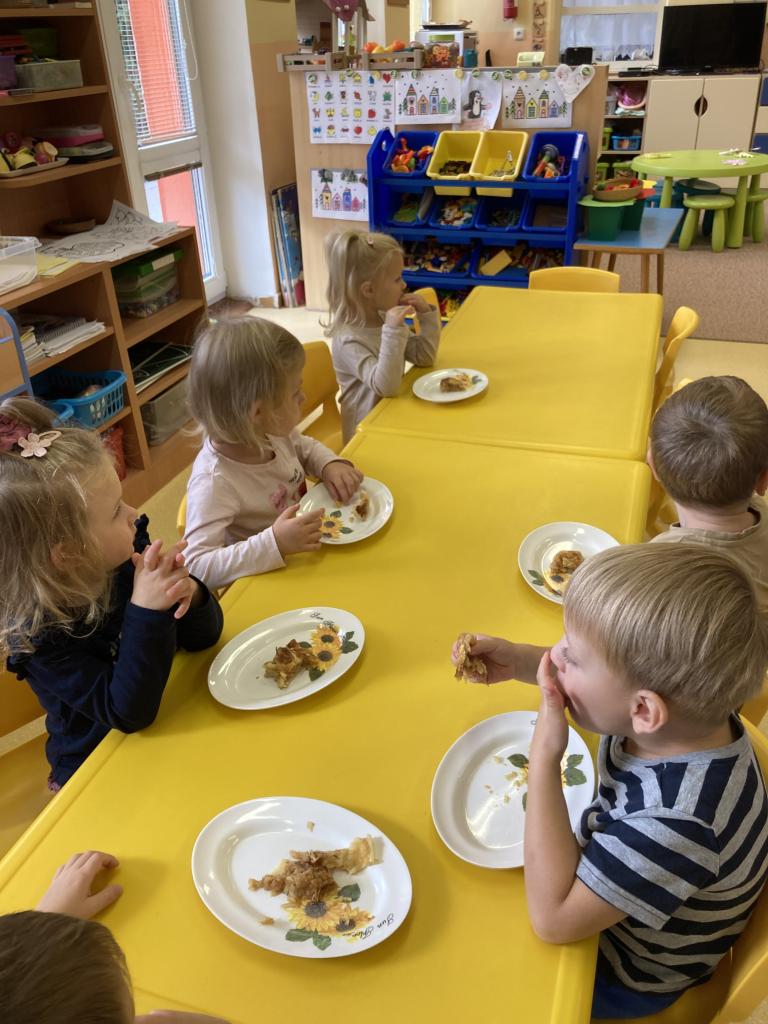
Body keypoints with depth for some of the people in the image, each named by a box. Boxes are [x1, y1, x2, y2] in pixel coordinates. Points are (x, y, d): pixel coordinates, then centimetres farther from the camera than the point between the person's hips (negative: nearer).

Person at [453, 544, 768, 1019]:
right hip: (607, 883, 6)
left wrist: (544, 756, -42)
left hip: (625, 980, -6)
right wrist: (519, 661, -18)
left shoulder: (678, 821, -44)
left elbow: (552, 919, -38)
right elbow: (599, 680, 0)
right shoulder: (677, 704, -24)